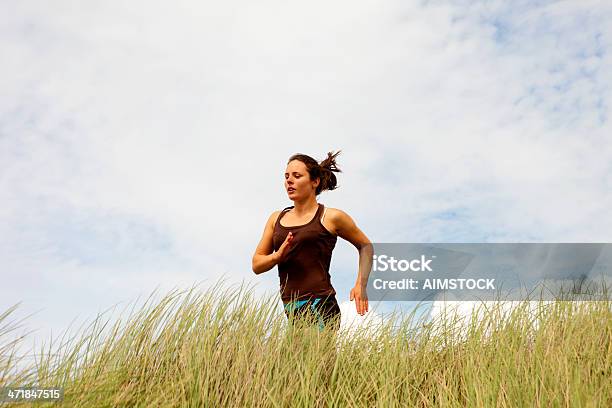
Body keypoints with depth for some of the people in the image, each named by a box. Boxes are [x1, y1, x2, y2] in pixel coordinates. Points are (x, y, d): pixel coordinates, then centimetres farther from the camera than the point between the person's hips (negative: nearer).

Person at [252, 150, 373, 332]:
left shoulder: (330, 218, 2)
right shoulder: (276, 218, 13)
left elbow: (365, 246, 15)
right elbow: (256, 265, 14)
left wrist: (361, 285, 4)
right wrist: (278, 255, -7)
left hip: (320, 308, -5)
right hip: (290, 309, 5)